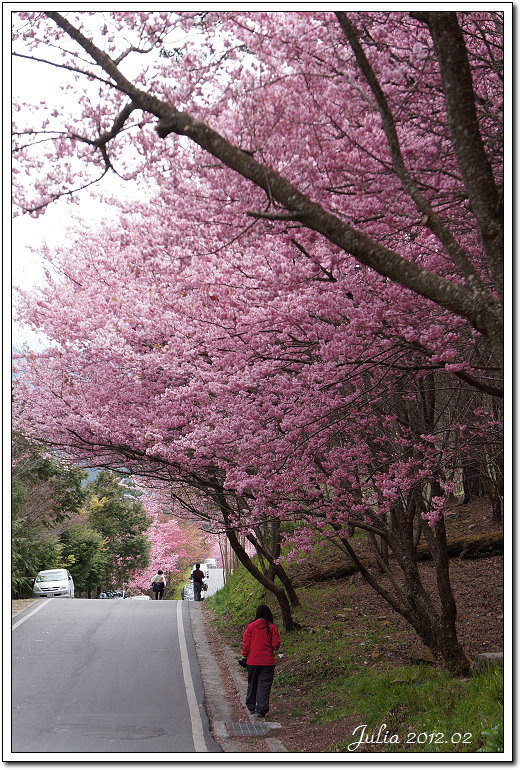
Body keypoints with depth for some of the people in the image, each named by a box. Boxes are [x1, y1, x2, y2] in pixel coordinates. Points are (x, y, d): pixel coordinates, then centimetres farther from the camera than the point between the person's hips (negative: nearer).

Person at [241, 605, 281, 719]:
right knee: (264, 685, 2)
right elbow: (276, 645, -5)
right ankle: (261, 710, -3)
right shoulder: (272, 628, -5)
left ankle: (251, 707, 30)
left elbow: (246, 643, -4)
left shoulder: (251, 626, -5)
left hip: (252, 661, 1)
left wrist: (244, 657, 5)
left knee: (252, 684, 17)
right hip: (268, 662, -1)